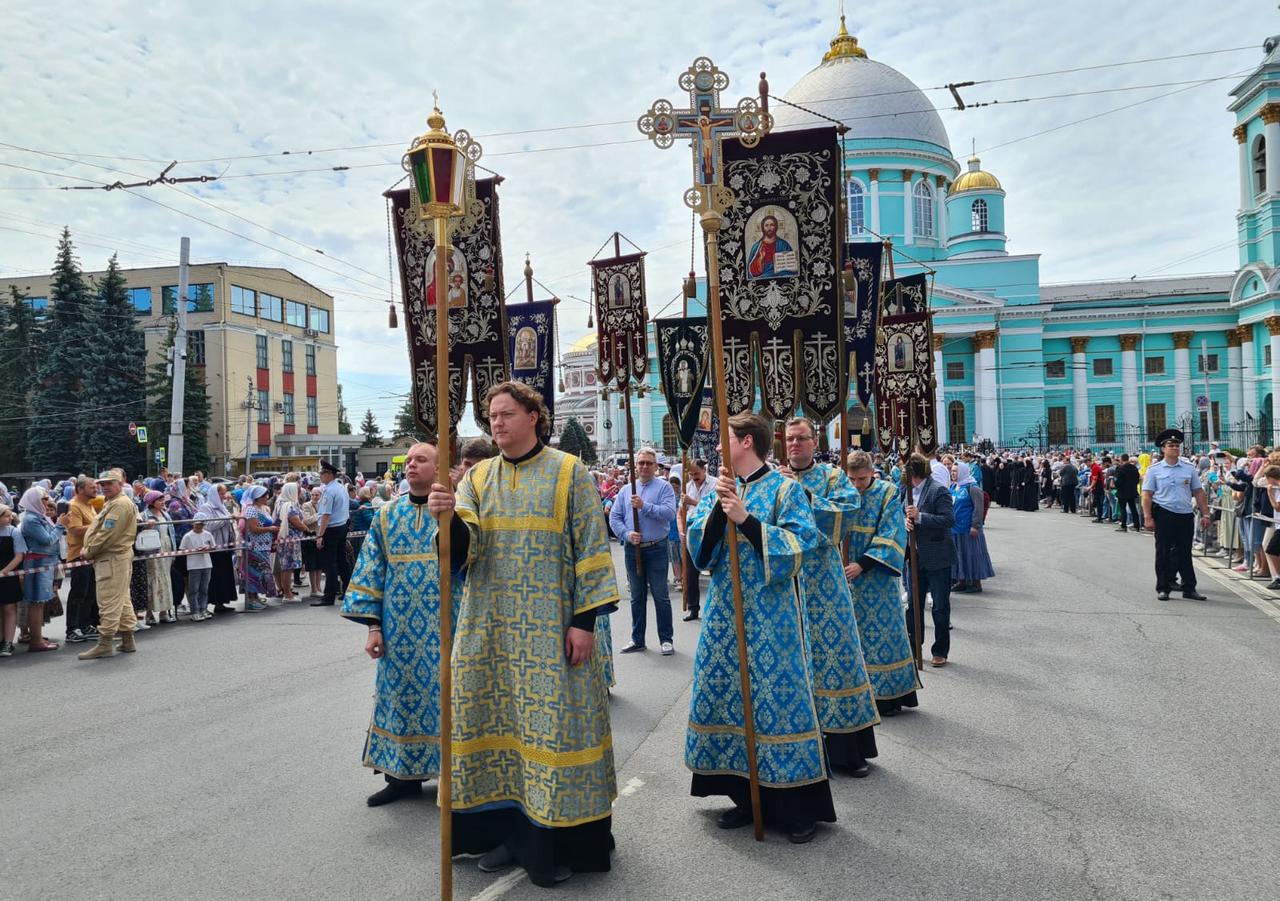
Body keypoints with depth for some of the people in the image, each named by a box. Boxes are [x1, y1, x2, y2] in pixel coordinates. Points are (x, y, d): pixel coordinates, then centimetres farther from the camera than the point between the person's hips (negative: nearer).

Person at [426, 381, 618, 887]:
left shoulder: (568, 473, -2)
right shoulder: (478, 477, 8)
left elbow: (591, 548, -5)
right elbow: (464, 547, -3)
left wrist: (585, 620, -11)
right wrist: (448, 517, -25)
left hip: (550, 629, -4)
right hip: (489, 627, 4)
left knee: (552, 721, -1)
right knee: (497, 720, 8)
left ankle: (556, 841, 12)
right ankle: (507, 828, 23)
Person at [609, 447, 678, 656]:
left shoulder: (664, 487, -1)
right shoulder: (626, 489, 11)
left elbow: (669, 513, -16)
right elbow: (614, 517, 7)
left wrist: (644, 506, -21)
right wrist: (627, 534, -9)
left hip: (656, 549, -4)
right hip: (632, 549, 4)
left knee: (660, 596, 0)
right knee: (637, 597, 13)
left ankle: (666, 639, 10)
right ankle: (637, 639, 22)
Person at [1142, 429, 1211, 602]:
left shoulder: (1189, 469, 9)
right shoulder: (1154, 469, 0)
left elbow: (1198, 493, 11)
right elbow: (1147, 495, -4)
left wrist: (1205, 514, 5)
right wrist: (1148, 517, -11)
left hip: (1186, 516, 3)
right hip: (1164, 515, -3)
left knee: (1184, 553, 9)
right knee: (1164, 553, 4)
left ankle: (1189, 588, 16)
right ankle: (1163, 588, 11)